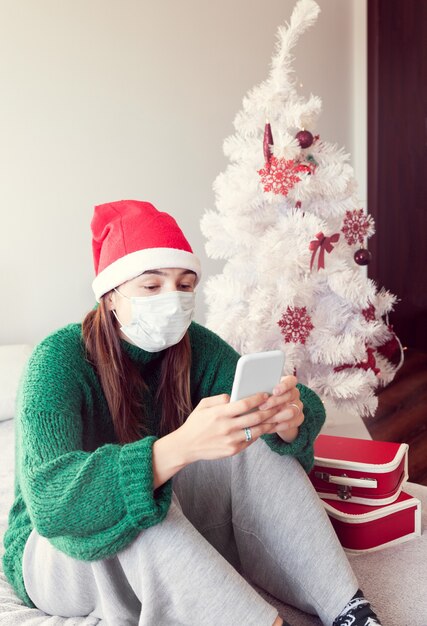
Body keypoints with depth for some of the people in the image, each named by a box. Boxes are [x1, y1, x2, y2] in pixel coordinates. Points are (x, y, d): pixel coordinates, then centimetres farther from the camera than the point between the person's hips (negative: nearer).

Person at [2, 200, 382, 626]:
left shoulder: (194, 346, -10)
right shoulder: (59, 360, -25)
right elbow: (50, 499, -40)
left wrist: (290, 418, -39)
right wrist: (180, 447, -54)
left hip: (162, 540, 5)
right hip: (58, 549, -4)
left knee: (255, 444, -18)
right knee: (133, 507, -38)